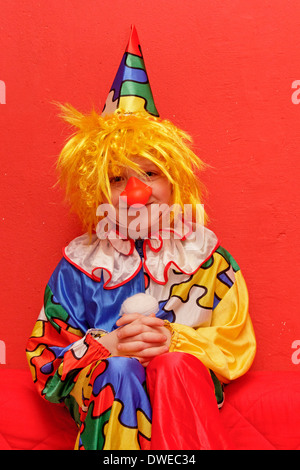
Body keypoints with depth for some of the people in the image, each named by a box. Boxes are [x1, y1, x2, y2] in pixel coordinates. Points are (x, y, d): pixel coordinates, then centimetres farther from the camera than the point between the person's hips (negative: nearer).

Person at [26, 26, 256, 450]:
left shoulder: (204, 255, 2)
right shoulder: (80, 263, 2)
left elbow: (235, 345, 3)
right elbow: (45, 356, 3)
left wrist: (175, 339, -15)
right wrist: (107, 345, -17)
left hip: (186, 383, 0)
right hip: (104, 393, 1)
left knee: (174, 366, -34)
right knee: (120, 372, -34)